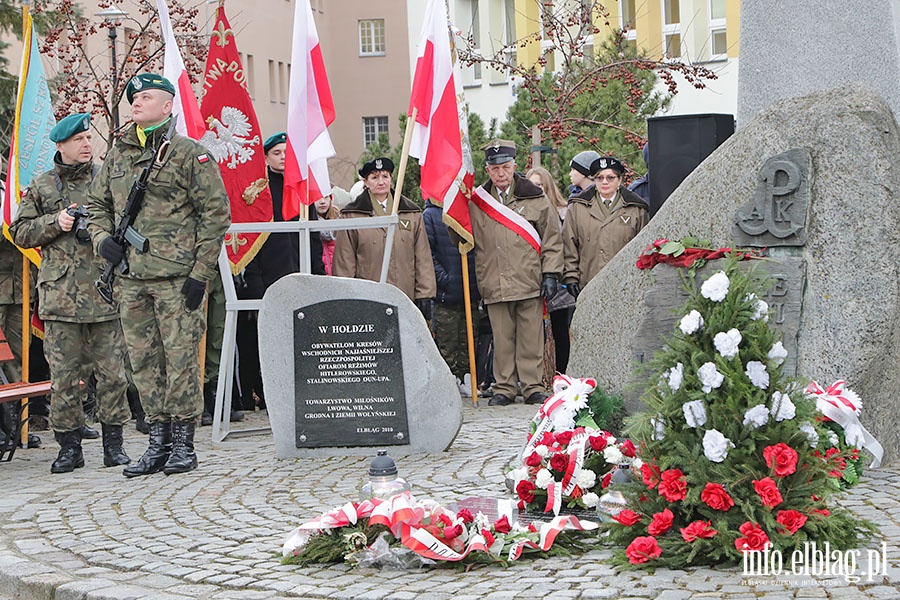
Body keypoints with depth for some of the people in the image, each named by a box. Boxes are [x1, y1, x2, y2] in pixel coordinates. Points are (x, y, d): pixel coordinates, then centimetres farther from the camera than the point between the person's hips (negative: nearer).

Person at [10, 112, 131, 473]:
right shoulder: (41, 187, 10)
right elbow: (21, 233, 11)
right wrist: (55, 223, -5)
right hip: (60, 293, 0)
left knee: (112, 372, 1)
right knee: (64, 375, 1)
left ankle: (113, 443, 11)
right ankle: (69, 446, 10)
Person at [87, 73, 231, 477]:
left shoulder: (190, 155, -3)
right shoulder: (117, 156, 15)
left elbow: (216, 214, -5)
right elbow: (97, 205, 26)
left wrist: (200, 273, -10)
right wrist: (102, 238, 4)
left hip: (177, 277, -6)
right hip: (130, 279, 6)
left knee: (181, 358, -4)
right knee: (143, 362, 8)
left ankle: (183, 445, 5)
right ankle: (158, 443, 17)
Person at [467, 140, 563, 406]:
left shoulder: (534, 198, 5)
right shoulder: (476, 202, 8)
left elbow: (551, 240, 6)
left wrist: (551, 274, 1)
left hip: (530, 283, -1)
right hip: (494, 285, 1)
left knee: (531, 338, 2)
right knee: (502, 339, 4)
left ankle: (533, 387, 10)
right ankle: (504, 388, 12)